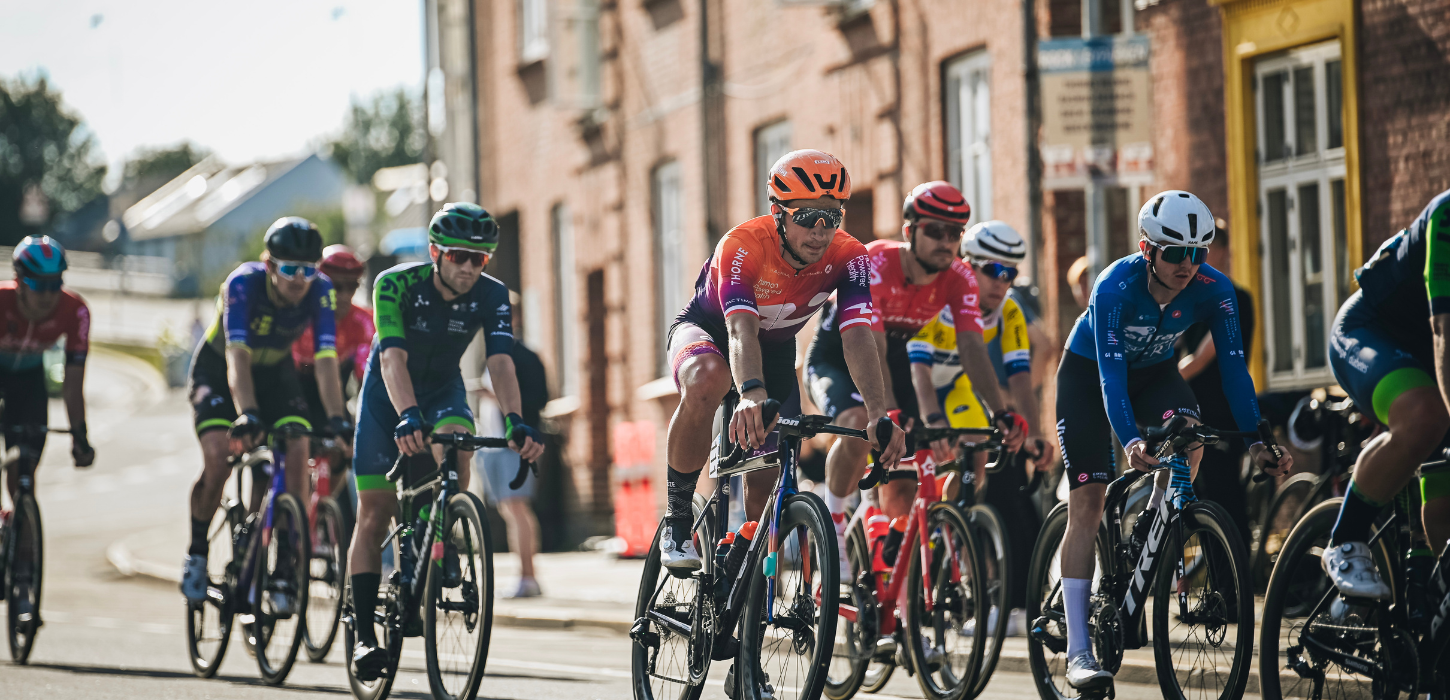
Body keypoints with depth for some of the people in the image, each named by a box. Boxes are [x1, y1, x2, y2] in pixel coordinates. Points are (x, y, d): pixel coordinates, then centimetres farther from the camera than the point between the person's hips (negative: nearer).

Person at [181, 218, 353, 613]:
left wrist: (336, 417, -45)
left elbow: (325, 359, -31)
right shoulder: (243, 284, -33)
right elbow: (237, 356, -42)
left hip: (275, 372, 3)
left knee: (298, 450, -19)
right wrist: (247, 414, -56)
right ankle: (197, 552, 0)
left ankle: (284, 572, -13)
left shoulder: (319, 291, -24)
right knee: (218, 455, -25)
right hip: (218, 370, -3)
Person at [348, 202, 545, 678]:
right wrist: (408, 417, -55)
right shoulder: (396, 285, -28)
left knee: (453, 435, -34)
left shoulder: (491, 296, -20)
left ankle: (445, 541, -14)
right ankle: (364, 633, -1)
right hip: (388, 396, -2)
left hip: (443, 392, 2)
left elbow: (500, 361, -31)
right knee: (374, 513, -7)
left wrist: (515, 421, -49)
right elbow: (393, 357, -39)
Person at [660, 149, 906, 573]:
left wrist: (878, 415, -51)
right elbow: (741, 330, -49)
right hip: (708, 329, -4)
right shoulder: (743, 247, -35)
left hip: (776, 349, 4)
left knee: (767, 477, -7)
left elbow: (857, 337, -36)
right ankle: (677, 518, -24)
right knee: (706, 380, -40)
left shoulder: (848, 257, -26)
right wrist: (752, 395, -68)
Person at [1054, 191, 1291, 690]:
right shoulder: (1116, 287, -34)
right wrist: (1129, 442, -54)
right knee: (1087, 504, -12)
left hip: (1154, 371, 3)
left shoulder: (1212, 289, -24)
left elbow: (1233, 364, -21)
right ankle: (1078, 652, -13)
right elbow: (1111, 372, -40)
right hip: (1088, 373, -3)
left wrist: (1256, 440, -31)